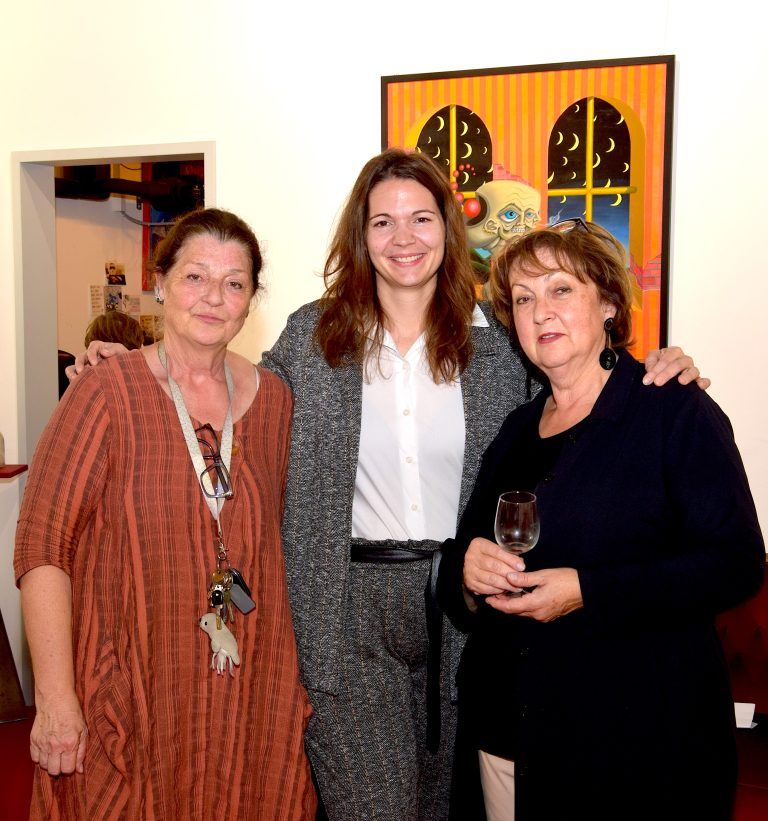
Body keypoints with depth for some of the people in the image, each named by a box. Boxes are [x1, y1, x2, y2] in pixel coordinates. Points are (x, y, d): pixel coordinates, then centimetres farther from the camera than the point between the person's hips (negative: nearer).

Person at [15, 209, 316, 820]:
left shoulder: (273, 399, 3)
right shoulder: (107, 393, -10)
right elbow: (42, 546, -12)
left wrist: (294, 681, 10)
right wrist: (55, 698, -17)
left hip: (251, 693, 4)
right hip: (131, 695, -3)